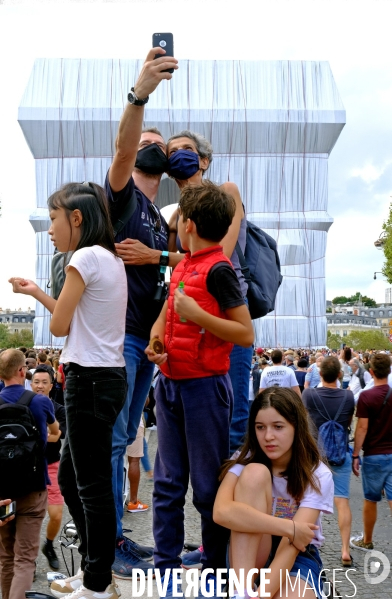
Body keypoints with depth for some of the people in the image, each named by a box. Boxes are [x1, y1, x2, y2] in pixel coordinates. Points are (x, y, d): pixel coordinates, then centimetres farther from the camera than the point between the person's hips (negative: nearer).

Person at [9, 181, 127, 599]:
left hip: (90, 380, -10)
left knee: (92, 485, 2)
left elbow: (59, 326, -7)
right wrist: (35, 291, 18)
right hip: (105, 377, 10)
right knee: (70, 478, 19)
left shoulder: (85, 256, -14)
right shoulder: (110, 257, 14)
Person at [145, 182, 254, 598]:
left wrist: (197, 314, -23)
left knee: (208, 487, 5)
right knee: (167, 484, 13)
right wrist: (155, 343, 5)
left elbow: (246, 334, -16)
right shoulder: (182, 266, 10)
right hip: (170, 385, 8)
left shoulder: (218, 270, -13)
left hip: (204, 389, -8)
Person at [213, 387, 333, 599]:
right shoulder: (245, 460, -11)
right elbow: (222, 512, -31)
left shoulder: (318, 475, -13)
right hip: (250, 555, 3)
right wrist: (289, 527, -32)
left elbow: (292, 544, -24)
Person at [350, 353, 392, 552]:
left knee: (370, 500, 12)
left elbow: (362, 428, -14)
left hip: (374, 455, -3)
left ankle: (367, 541, 29)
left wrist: (355, 455, -6)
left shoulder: (366, 396, -13)